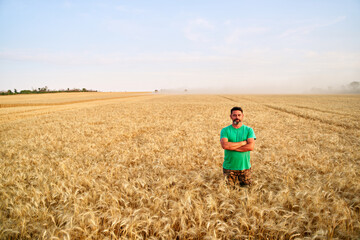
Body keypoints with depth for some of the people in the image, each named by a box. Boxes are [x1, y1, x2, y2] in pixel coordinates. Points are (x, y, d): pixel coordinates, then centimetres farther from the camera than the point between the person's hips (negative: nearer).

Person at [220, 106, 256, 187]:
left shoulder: (249, 130, -1)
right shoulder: (225, 130, -3)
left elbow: (251, 146, -16)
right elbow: (224, 145, -20)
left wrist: (232, 146, -17)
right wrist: (242, 142, -17)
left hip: (245, 167, 1)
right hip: (229, 167, 0)